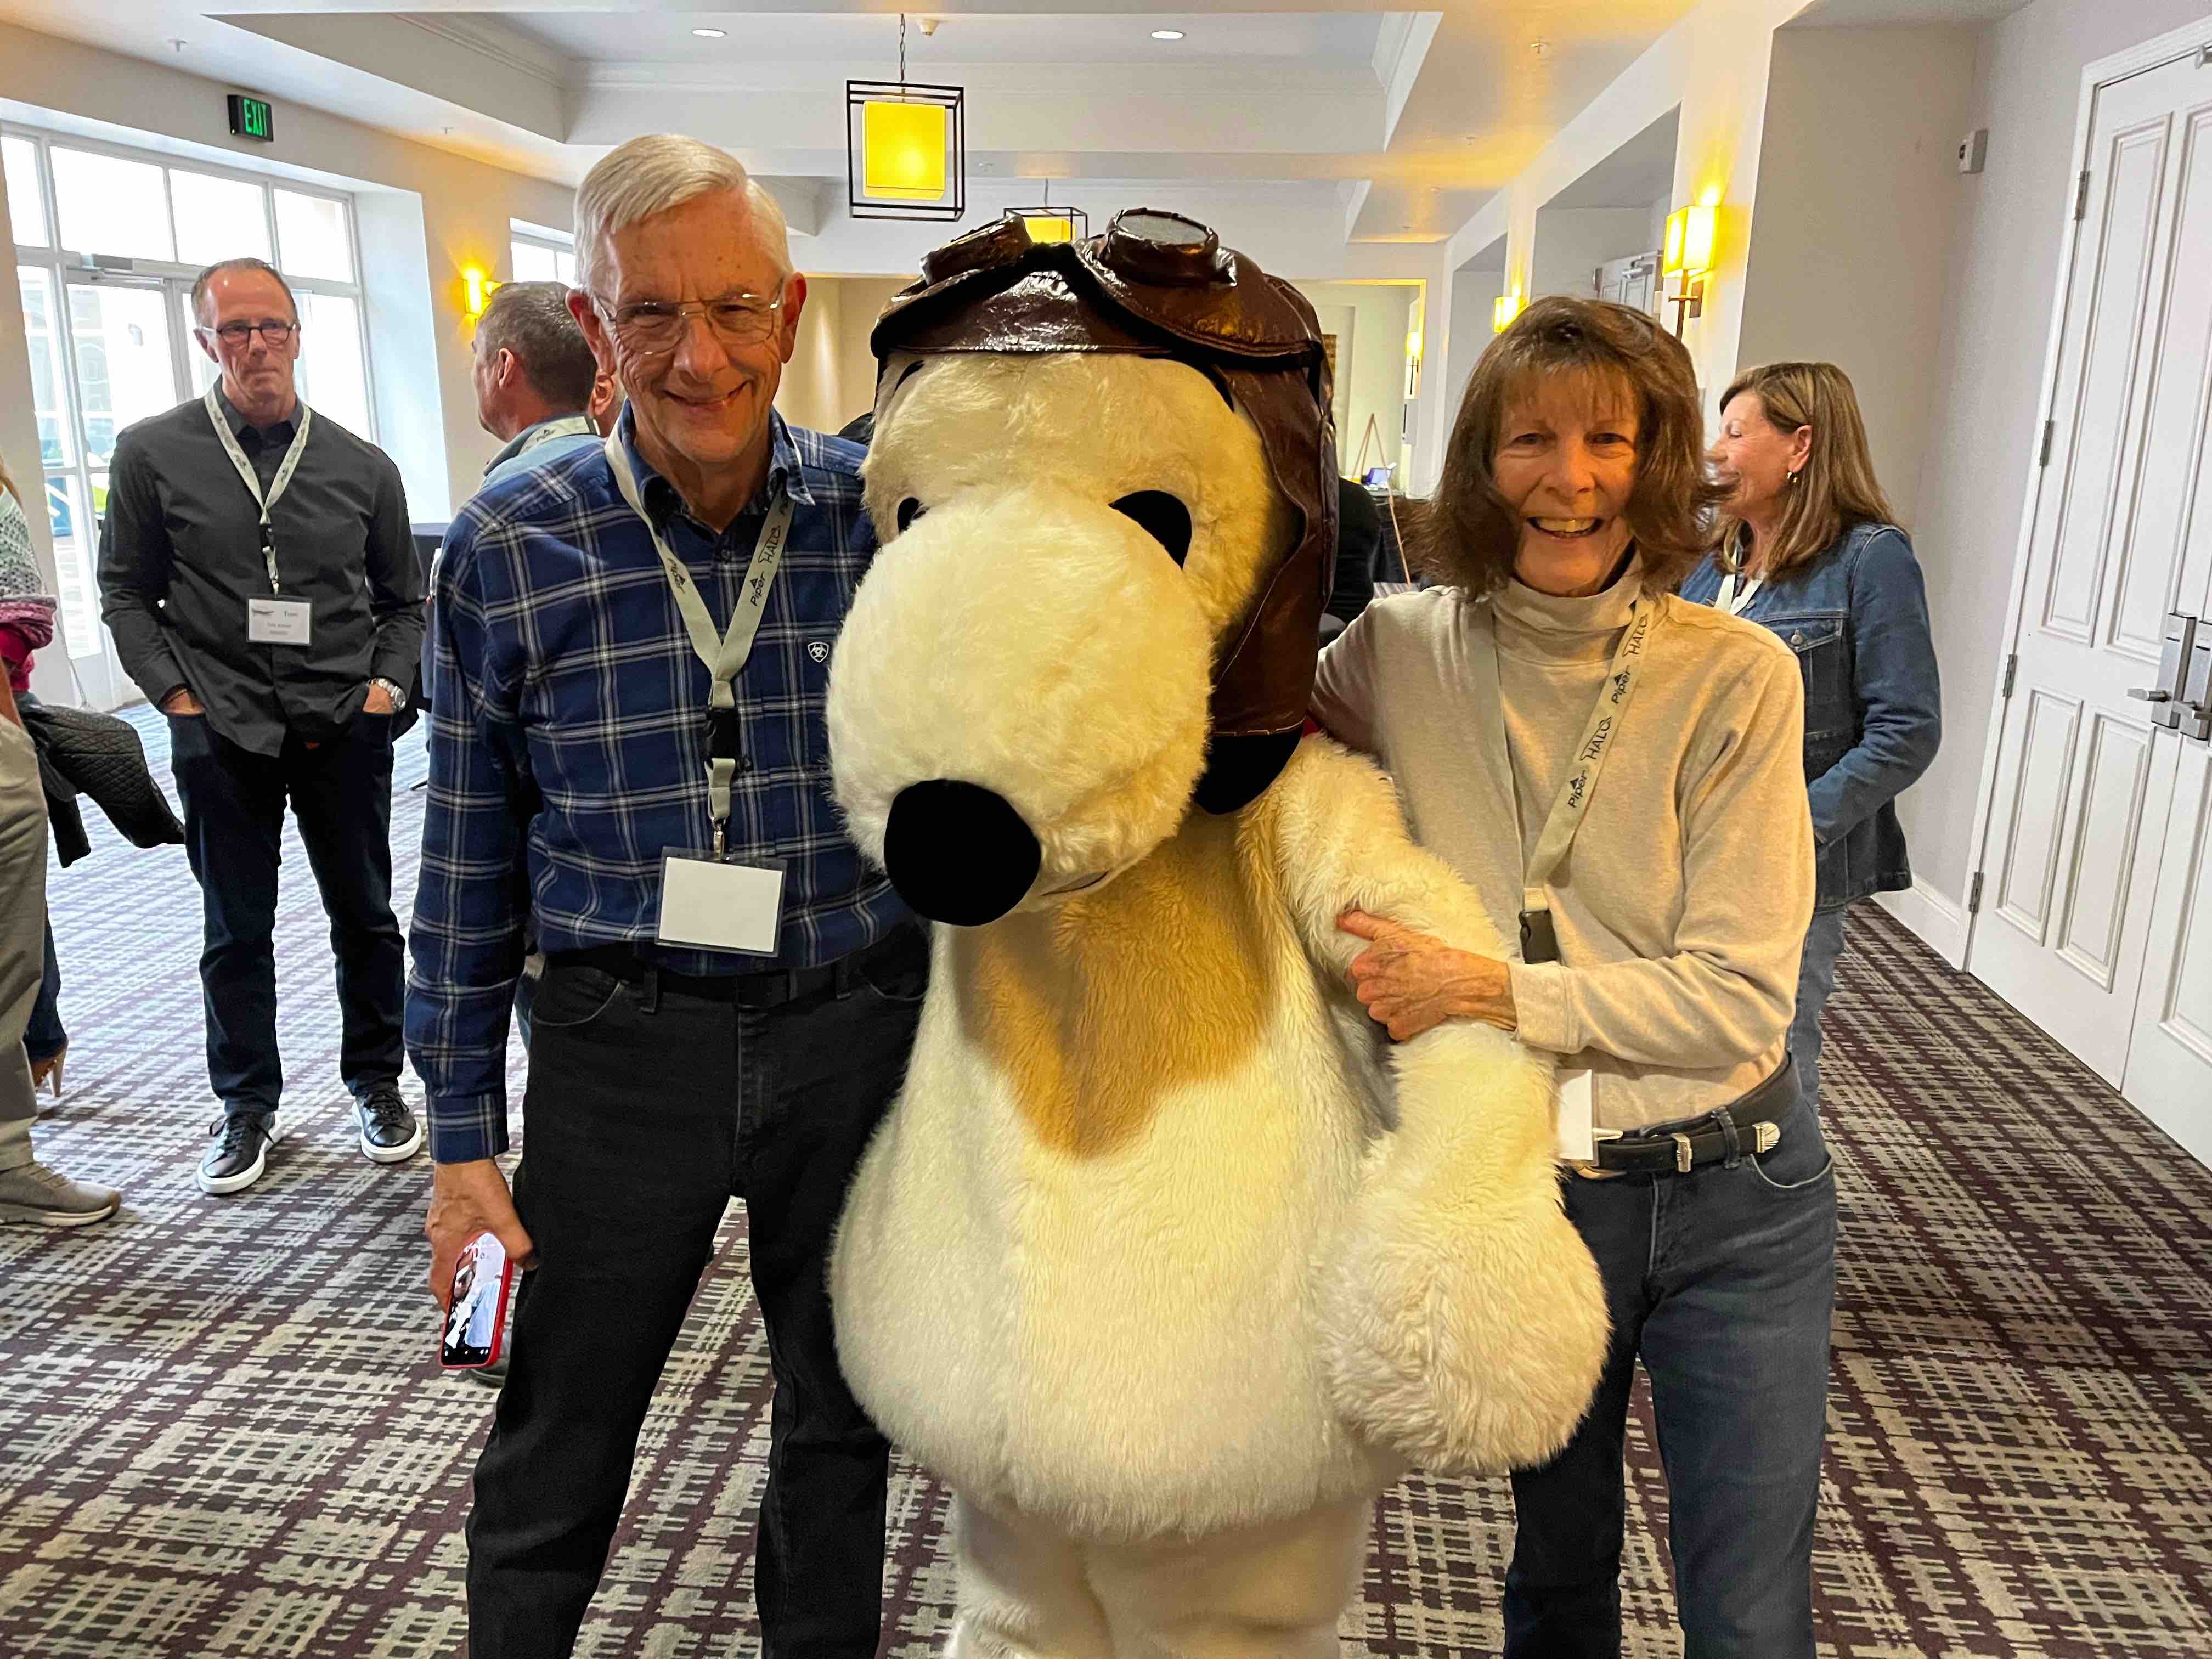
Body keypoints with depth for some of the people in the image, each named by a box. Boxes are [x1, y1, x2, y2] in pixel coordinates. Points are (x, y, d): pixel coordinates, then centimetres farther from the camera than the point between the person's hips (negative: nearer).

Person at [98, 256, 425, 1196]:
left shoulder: (362, 467, 5)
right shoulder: (153, 455, 2)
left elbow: (402, 599, 13)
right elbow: (126, 593, 5)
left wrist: (388, 683, -1)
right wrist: (174, 695, -5)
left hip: (344, 728, 1)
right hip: (220, 732, -1)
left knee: (365, 916, 9)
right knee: (236, 931, 9)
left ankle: (375, 1084, 26)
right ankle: (248, 1108, 24)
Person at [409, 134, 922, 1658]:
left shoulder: (887, 518, -6)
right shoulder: (511, 548, -7)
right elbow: (472, 865, -1)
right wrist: (462, 1136, 1)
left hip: (858, 1031, 1)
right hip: (624, 1045, 0)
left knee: (842, 1419, 21)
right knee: (554, 1457, 16)